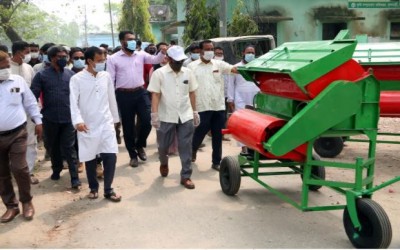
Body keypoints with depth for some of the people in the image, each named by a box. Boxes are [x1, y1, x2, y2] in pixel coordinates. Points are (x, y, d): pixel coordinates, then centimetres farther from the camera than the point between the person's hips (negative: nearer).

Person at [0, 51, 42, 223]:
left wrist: (38, 121, 7)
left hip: (17, 133, -1)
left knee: (19, 169, -6)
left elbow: (30, 103, 8)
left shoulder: (18, 80, 0)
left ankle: (26, 202, 16)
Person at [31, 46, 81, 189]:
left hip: (68, 118, 0)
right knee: (54, 147, 16)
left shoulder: (71, 74, 4)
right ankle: (56, 170, 36)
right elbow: (33, 96, -2)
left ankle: (75, 178, 0)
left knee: (69, 148, -1)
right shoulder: (42, 75, -1)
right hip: (50, 119, 0)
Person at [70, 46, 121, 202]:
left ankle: (108, 190, 10)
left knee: (111, 156, -5)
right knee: (90, 159, 8)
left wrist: (115, 118, 18)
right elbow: (73, 102, -12)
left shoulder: (106, 76, 4)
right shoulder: (77, 79, -7)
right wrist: (78, 121, -26)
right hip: (88, 126, -2)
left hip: (106, 124, 2)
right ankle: (93, 188, 28)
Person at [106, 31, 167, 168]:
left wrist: (162, 53, -26)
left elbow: (154, 60, -5)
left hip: (141, 92, 2)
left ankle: (139, 146, 25)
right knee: (128, 127, 6)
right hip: (124, 95, -2)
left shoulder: (141, 55, 7)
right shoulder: (113, 59, -1)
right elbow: (110, 80, -2)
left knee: (147, 121, -3)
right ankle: (133, 155, 22)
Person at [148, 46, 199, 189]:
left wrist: (195, 112, 12)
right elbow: (155, 95, -9)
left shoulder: (188, 73, 4)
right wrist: (154, 115, -16)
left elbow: (191, 93, 11)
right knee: (163, 145, 12)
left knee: (185, 147, 3)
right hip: (166, 117, -2)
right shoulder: (159, 73, -6)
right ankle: (164, 163, 43)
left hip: (186, 117, 2)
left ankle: (186, 176, 11)